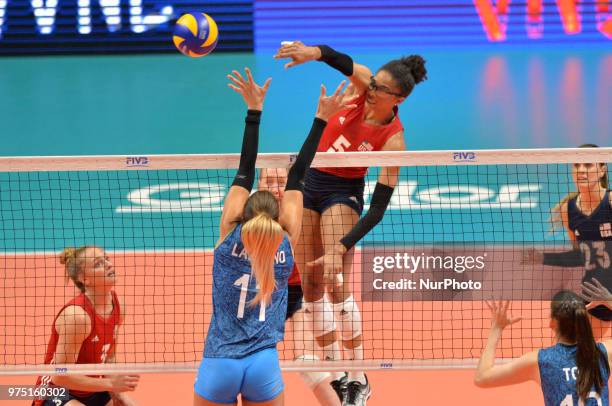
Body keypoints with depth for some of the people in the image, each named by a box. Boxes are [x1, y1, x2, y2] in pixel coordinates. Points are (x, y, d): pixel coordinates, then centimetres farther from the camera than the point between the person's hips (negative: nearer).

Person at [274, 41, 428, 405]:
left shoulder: (393, 140, -23)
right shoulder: (362, 84, -13)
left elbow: (378, 210, -24)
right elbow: (342, 61, -35)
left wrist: (340, 250, -33)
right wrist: (313, 52, -59)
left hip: (343, 193, -5)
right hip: (308, 182, 5)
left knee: (337, 286, -16)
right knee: (311, 287, 5)